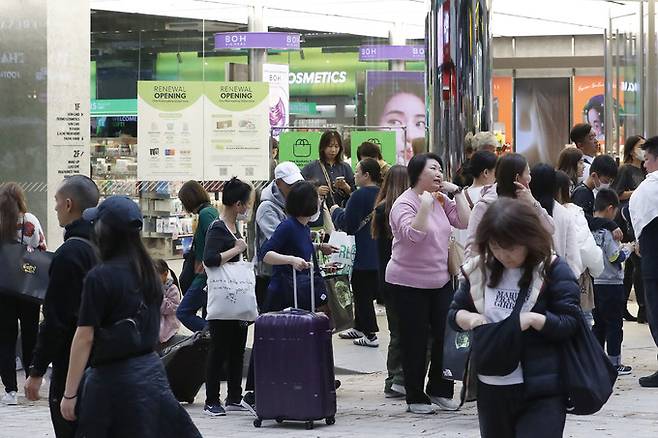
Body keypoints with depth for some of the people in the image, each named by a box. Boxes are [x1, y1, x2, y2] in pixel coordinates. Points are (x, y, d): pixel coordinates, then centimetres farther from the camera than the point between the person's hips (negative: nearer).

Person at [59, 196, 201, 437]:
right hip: (151, 369, 7)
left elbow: (85, 338, -14)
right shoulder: (148, 272, 7)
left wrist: (69, 393, -11)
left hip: (114, 377, -7)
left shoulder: (100, 277, -14)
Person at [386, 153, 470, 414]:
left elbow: (465, 222, 2)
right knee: (415, 341, 1)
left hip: (441, 281, 6)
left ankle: (439, 389, 16)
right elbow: (413, 234, -28)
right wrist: (425, 204, -30)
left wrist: (456, 192, -2)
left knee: (445, 335, 2)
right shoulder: (404, 204, -13)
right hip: (409, 283, -6)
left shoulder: (440, 201, 8)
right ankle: (415, 397, 11)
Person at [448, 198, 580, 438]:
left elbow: (570, 323, -9)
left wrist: (534, 319, -25)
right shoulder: (479, 270, 6)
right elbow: (454, 312, 14)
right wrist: (466, 318, -9)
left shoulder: (553, 270, -7)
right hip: (491, 390, 5)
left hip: (540, 392, -5)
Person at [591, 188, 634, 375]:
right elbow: (616, 257, -17)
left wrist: (619, 247, 17)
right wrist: (628, 249, 1)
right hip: (611, 284, -7)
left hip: (593, 283, 7)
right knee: (614, 324, 2)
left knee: (598, 324, 15)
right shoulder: (607, 230, -18)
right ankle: (614, 363, 6)